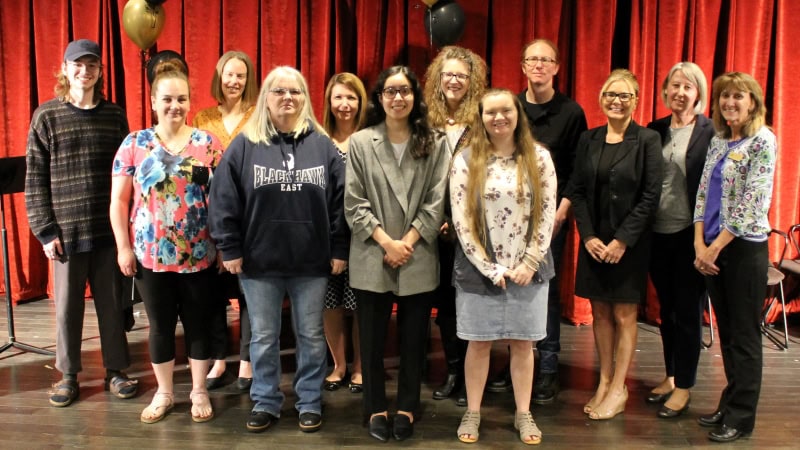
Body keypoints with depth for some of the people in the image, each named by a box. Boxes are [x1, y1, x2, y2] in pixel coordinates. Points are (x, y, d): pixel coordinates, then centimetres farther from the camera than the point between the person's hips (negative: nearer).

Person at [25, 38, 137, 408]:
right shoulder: (47, 116, 0)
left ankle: (115, 370, 24)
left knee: (112, 302, 10)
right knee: (67, 306, 9)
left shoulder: (115, 115, 5)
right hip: (66, 230, -1)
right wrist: (45, 230, -6)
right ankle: (68, 375, 24)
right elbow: (35, 178, -1)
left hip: (109, 228, 1)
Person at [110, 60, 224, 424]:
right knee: (160, 326, 13)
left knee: (198, 324, 10)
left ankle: (199, 392, 28)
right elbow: (119, 200, 2)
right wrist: (123, 247, -2)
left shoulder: (208, 143, 0)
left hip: (199, 256, 0)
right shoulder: (134, 144, 1)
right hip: (150, 255, 1)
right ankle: (164, 393, 30)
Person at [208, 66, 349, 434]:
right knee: (263, 337, 12)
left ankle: (310, 403, 26)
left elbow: (340, 200, 2)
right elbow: (224, 200, -1)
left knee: (311, 336, 11)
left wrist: (339, 249, -1)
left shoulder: (323, 145, 3)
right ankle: (265, 402, 27)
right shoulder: (245, 145, 0)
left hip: (312, 262, 1)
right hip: (259, 262, 0)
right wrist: (230, 249, -5)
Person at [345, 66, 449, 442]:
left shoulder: (434, 144, 3)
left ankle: (407, 409, 26)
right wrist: (387, 242, -11)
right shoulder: (360, 142, 1)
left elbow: (437, 202, -1)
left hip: (419, 259, 1)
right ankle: (376, 409, 24)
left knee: (413, 339, 10)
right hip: (372, 258, 0)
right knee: (372, 339, 8)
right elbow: (353, 204, -3)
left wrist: (407, 243, -10)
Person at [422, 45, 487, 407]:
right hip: (436, 228, 3)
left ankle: (469, 377, 17)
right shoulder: (427, 121, 5)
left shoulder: (482, 123, -3)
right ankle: (452, 372, 25)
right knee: (444, 300, 11)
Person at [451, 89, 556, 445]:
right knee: (479, 343, 8)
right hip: (479, 270, -1)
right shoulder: (466, 161, -3)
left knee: (523, 343, 10)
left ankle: (523, 413, 24)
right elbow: (461, 220, -6)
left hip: (528, 269, 1)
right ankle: (472, 412, 23)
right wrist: (490, 268, -10)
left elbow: (547, 214, 0)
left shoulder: (539, 158, 1)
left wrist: (529, 263, -7)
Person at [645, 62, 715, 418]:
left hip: (690, 233, -5)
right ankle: (670, 377, 30)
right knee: (666, 308, 15)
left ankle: (683, 388, 17)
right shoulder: (655, 130, 7)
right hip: (658, 232, 5)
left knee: (688, 310, 5)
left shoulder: (709, 132, -6)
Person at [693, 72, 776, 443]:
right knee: (726, 332, 15)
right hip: (712, 249, 6)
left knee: (744, 336, 3)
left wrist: (715, 247, -15)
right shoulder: (718, 140, 11)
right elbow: (703, 192, 8)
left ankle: (741, 418, 14)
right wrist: (700, 244, -3)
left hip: (744, 248, -6)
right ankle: (729, 405, 27)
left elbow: (753, 203, -16)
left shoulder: (763, 141, -9)